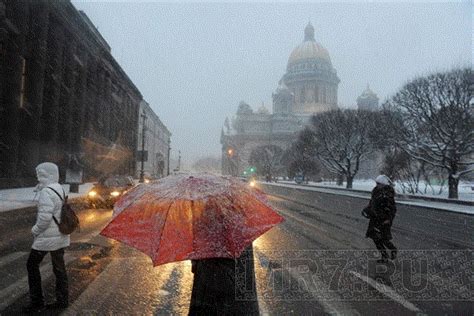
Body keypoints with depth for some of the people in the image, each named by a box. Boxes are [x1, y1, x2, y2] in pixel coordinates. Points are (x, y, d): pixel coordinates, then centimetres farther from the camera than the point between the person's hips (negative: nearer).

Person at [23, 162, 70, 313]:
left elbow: (45, 217, -28)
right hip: (60, 235, 8)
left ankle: (37, 302, 16)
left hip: (47, 236, -8)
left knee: (32, 265, 10)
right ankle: (62, 300, 25)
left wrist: (35, 230, -11)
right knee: (59, 266, 15)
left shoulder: (47, 191, -22)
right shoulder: (59, 189, 6)